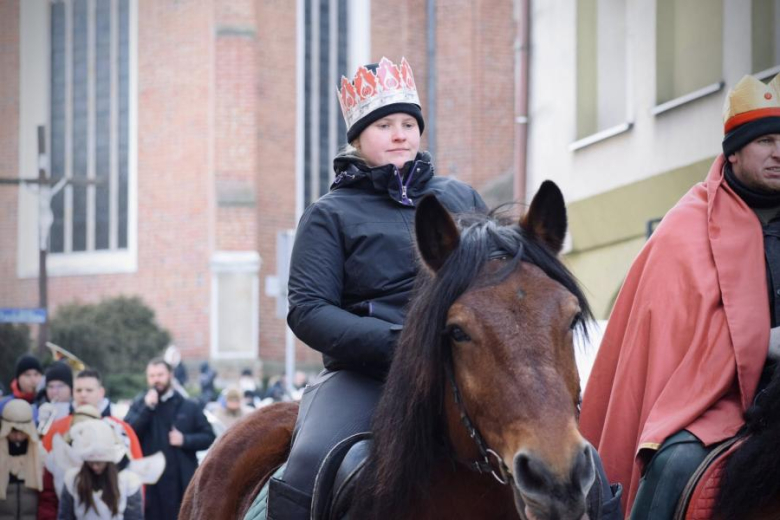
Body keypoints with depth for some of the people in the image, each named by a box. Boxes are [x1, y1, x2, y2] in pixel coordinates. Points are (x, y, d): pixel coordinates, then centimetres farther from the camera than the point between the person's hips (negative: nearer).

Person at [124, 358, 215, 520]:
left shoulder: (189, 407, 7)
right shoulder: (139, 405, 8)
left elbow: (209, 437, 5)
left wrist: (185, 440, -10)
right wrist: (147, 408, -12)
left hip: (182, 482, 0)